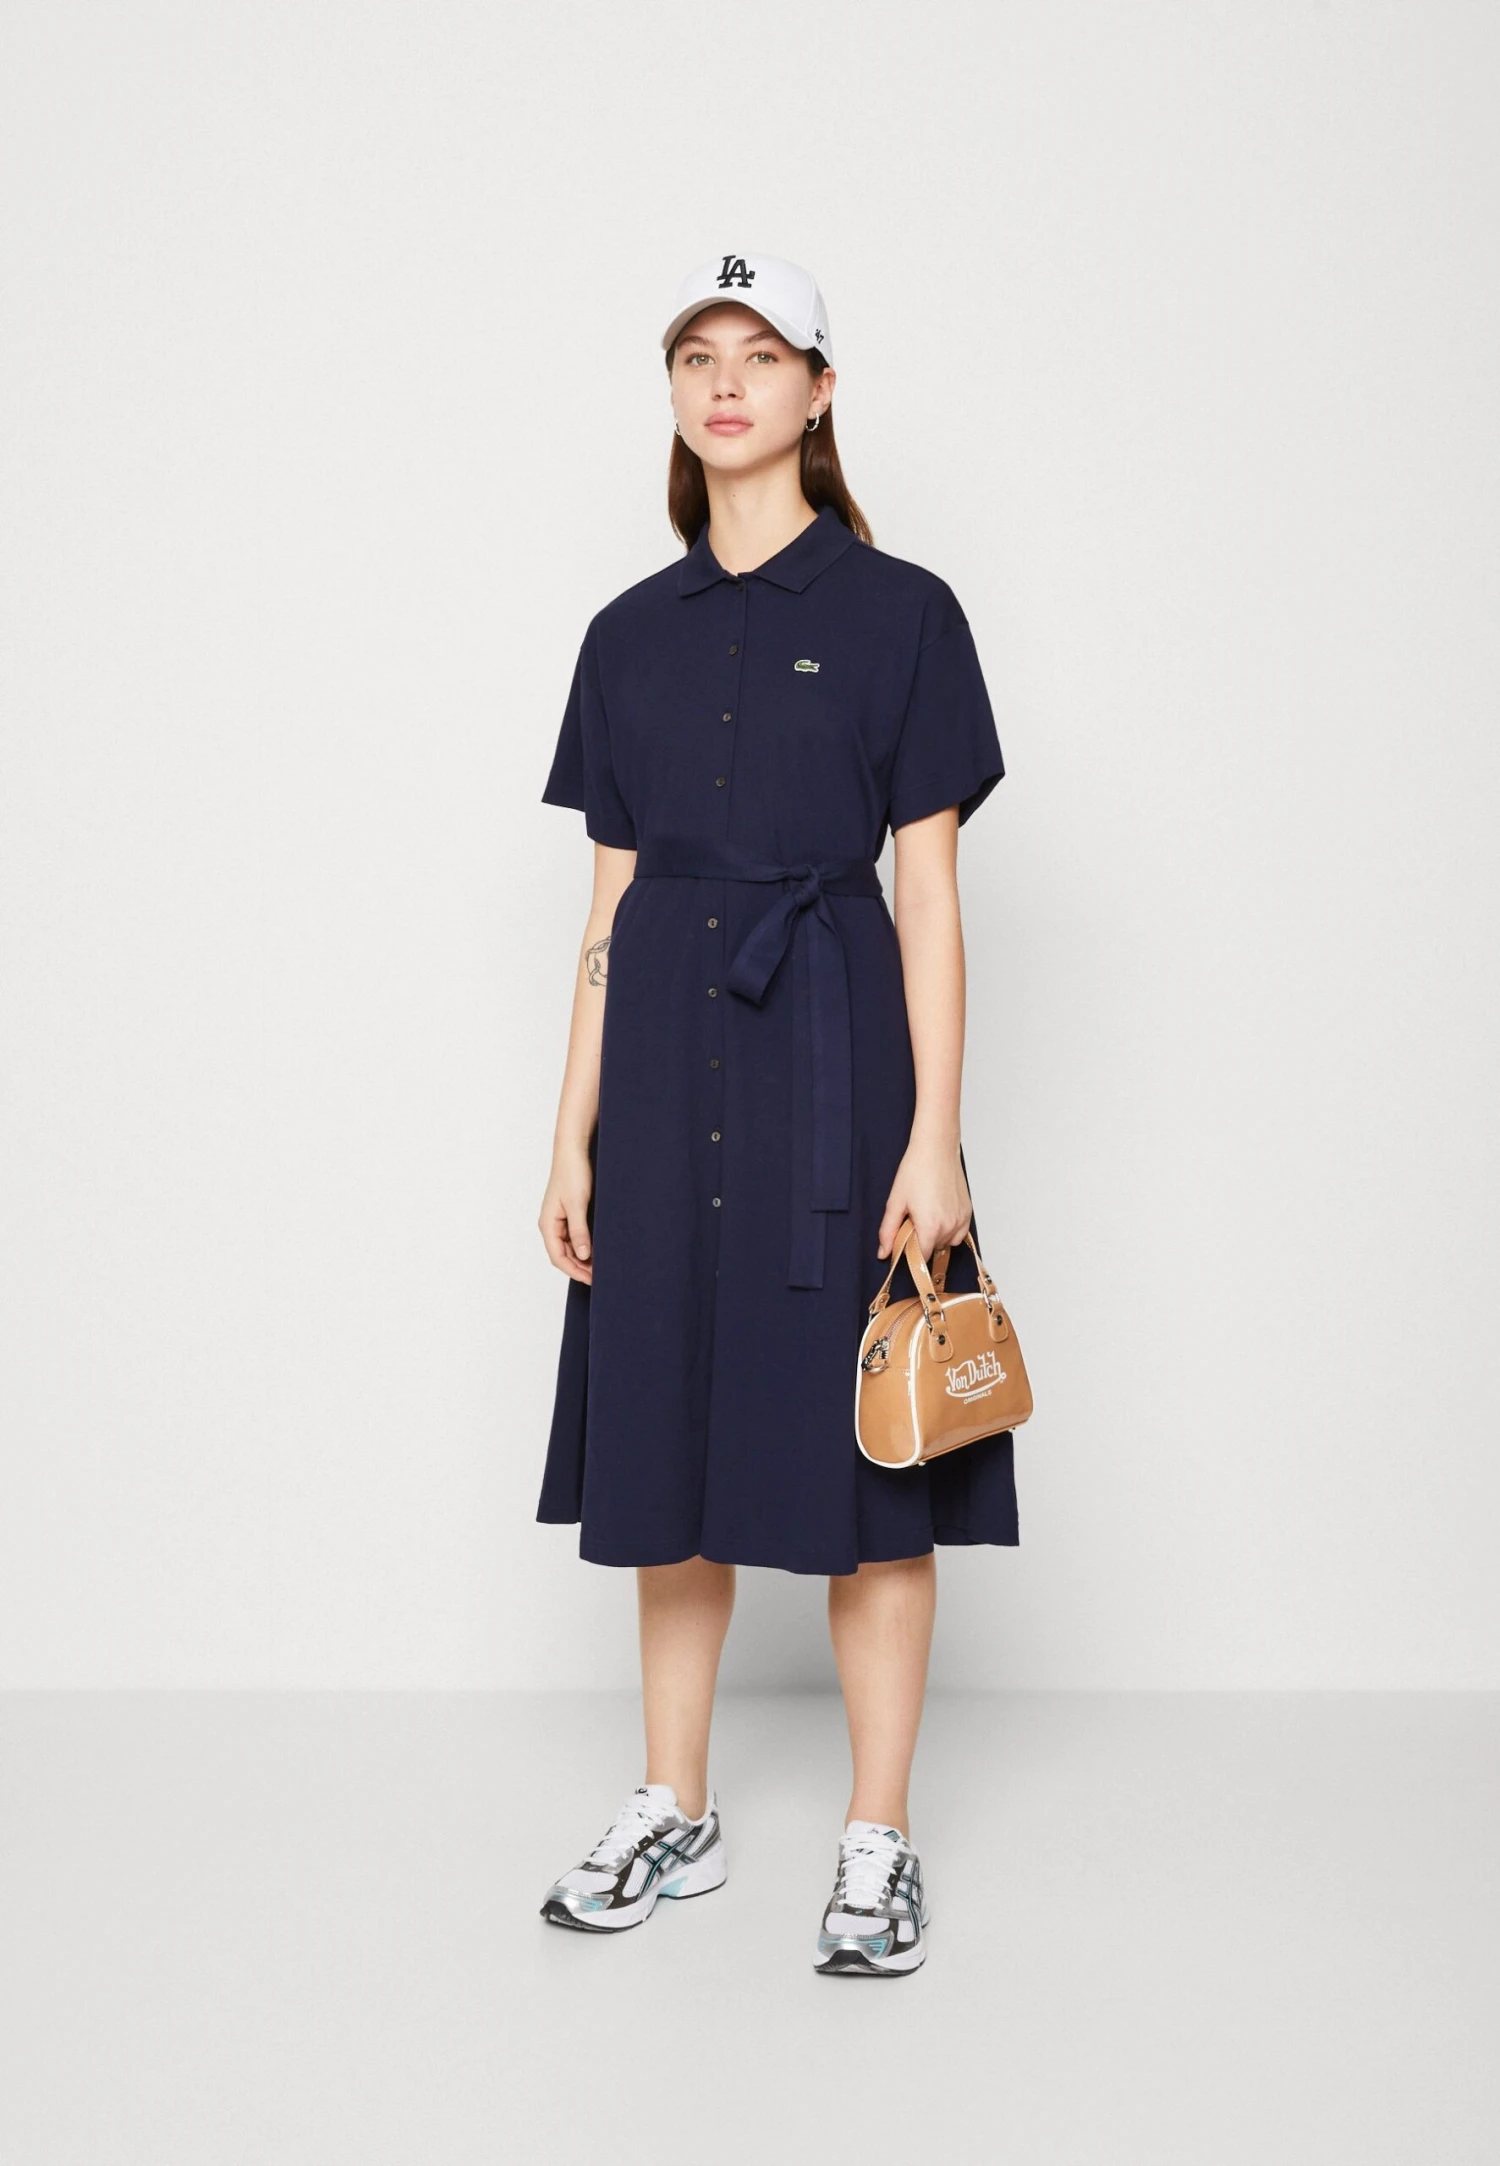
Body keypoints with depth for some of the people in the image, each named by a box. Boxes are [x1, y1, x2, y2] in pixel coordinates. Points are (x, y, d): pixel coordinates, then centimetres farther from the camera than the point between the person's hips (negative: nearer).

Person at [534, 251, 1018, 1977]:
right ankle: (674, 1816, 25)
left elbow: (928, 897, -4)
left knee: (860, 1458, 1)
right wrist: (574, 1133, 6)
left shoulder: (899, 614, -1)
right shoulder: (630, 635, 11)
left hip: (834, 1054, -4)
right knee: (667, 1445, 10)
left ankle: (879, 1844, 14)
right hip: (668, 1057, 4)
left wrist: (933, 1136, -11)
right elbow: (610, 903, 11)